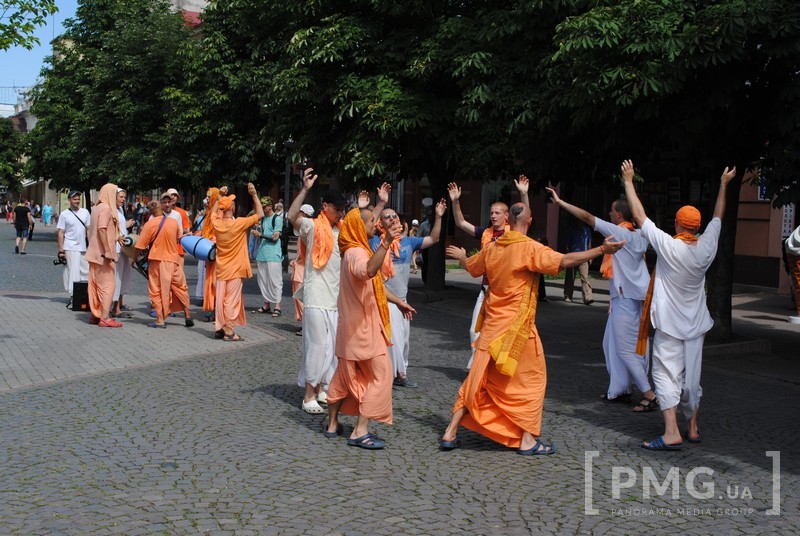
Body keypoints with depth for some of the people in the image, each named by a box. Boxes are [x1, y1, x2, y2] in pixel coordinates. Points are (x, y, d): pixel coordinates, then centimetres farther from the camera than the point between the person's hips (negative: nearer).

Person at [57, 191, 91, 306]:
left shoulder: (85, 212, 8)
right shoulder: (64, 214, -1)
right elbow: (61, 233, -1)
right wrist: (61, 250, -6)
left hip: (83, 248, 4)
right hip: (70, 248, -4)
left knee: (85, 272, 6)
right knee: (73, 272, -7)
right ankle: (73, 295, -3)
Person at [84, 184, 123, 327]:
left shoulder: (96, 208, 14)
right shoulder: (106, 208, -14)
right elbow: (101, 229, -23)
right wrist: (107, 252, -24)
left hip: (95, 253, 9)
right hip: (103, 254, -9)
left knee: (95, 284, 12)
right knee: (107, 285, -5)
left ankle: (95, 315, 19)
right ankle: (105, 318, -5)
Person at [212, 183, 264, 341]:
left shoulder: (216, 223, -2)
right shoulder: (239, 223, -17)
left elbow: (213, 212, 22)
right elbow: (260, 214, -10)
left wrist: (220, 196, 24)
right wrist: (254, 195, -7)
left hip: (221, 268, 5)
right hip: (235, 269, -5)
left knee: (221, 298, 12)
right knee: (232, 300, -2)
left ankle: (220, 327, 19)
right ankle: (228, 332, 1)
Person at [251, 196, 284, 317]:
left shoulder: (277, 219, -4)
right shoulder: (263, 219, 18)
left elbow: (275, 236, -12)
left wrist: (260, 234, -11)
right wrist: (256, 231, 5)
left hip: (273, 256, -7)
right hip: (262, 255, 8)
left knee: (275, 281, -7)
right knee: (263, 280, 9)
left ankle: (277, 306, -6)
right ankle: (266, 304, 16)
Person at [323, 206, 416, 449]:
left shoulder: (357, 250, 15)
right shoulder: (356, 253, -19)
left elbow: (374, 283, 26)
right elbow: (368, 271, -45)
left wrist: (397, 301, 28)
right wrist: (386, 243, -54)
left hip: (353, 325, 10)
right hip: (362, 325, -10)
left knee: (346, 375, 16)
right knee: (380, 374, -6)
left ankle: (333, 424, 24)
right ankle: (360, 431, -7)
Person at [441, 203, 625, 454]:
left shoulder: (492, 248, 5)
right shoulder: (530, 248, -14)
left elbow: (470, 266, 23)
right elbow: (564, 261, -24)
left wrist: (461, 256, 46)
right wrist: (602, 249, -21)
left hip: (491, 325, 6)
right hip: (518, 328, -6)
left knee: (479, 378, 13)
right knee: (531, 379, 8)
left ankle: (450, 433, 13)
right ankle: (527, 440, 9)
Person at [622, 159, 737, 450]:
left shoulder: (668, 246, -17)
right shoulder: (706, 248, -4)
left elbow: (639, 216, -11)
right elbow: (718, 217, 14)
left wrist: (628, 181, -2)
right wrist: (724, 185, 27)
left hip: (670, 324, -5)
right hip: (695, 324, 5)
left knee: (666, 374, -8)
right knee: (691, 376, 14)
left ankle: (671, 433, -18)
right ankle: (692, 429, 23)